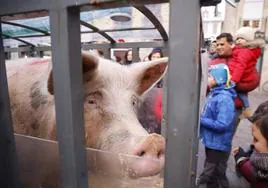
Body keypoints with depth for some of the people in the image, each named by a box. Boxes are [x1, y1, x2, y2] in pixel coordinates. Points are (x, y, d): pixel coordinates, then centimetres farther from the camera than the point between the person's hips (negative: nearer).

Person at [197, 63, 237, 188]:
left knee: (217, 175, 11)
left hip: (219, 145, -8)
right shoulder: (214, 93, 2)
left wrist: (200, 120, -22)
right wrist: (199, 117, -2)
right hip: (210, 141, 8)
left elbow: (222, 125, -28)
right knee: (210, 173, 24)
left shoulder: (225, 98, -24)